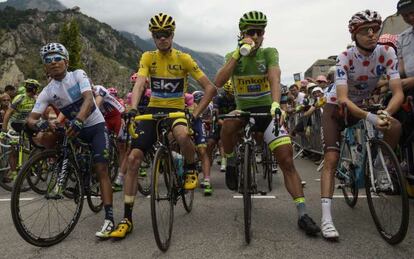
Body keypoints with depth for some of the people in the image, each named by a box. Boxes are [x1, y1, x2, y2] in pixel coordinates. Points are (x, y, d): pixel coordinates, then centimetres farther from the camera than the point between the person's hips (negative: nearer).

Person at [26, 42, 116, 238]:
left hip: (95, 126, -5)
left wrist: (78, 120, -46)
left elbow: (89, 99, -28)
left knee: (101, 169, -16)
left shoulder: (78, 75, -13)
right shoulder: (47, 92, -6)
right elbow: (31, 118, -13)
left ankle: (109, 218, -17)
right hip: (74, 128, 5)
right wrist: (38, 123, -38)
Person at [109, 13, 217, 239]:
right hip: (153, 110, 3)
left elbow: (210, 88, -8)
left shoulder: (183, 58, -6)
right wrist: (133, 109, -36)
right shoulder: (148, 57, -1)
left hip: (176, 110, -2)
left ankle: (191, 170, -3)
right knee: (133, 159, -9)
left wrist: (196, 113, -19)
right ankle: (127, 218, 3)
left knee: (183, 135, -39)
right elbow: (139, 84, -17)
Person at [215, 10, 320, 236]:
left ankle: (302, 214, -5)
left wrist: (276, 104, -42)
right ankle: (231, 163, -6)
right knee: (228, 124, -36)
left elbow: (275, 78, -22)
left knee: (286, 160, -13)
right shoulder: (233, 56, 1)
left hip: (267, 110, 0)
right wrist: (238, 53, -22)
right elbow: (218, 82, -17)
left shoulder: (269, 53, -4)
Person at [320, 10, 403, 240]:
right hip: (336, 107, -3)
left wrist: (386, 113, -42)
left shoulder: (387, 53, -16)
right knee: (332, 159, -17)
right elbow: (343, 99, -34)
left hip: (363, 105, 4)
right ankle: (326, 217, -19)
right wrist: (371, 118, -48)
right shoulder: (345, 58, -25)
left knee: (395, 127, -25)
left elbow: (398, 92, -22)